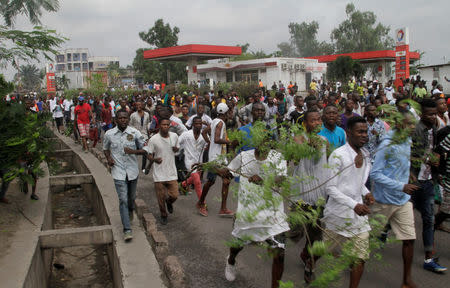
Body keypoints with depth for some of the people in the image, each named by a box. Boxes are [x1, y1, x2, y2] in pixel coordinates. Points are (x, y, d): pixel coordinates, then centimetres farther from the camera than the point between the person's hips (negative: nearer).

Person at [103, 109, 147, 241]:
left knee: (131, 197, 18)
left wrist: (133, 151, -19)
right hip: (118, 172, -1)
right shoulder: (109, 134, -4)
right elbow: (105, 149, 14)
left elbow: (144, 150, 1)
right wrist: (109, 158, -5)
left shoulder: (135, 133, -6)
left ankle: (130, 211, 54)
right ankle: (127, 230, -5)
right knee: (123, 199, -9)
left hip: (132, 171, 1)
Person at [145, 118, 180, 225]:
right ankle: (163, 215, 32)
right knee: (161, 197, 7)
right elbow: (149, 155, -5)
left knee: (174, 195, 2)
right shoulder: (153, 139, -11)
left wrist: (176, 149, -7)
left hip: (172, 172, 2)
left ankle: (169, 202, 38)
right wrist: (154, 159, -28)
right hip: (159, 173, -2)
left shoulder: (174, 136, -1)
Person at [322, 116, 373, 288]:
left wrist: (366, 192, 2)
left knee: (361, 257, 4)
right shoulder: (338, 155, -17)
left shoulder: (364, 154, 7)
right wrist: (354, 205, -25)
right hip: (339, 211, -6)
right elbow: (330, 188, -17)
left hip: (359, 213, 6)